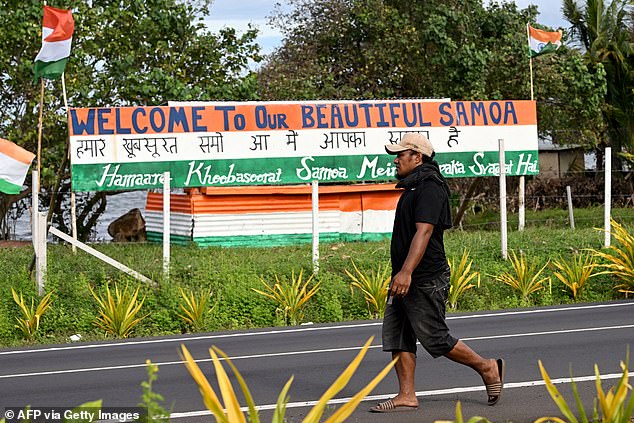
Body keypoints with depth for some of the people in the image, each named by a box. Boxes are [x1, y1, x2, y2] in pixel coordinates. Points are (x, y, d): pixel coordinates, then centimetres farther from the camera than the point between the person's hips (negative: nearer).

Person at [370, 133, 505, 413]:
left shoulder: (429, 189, -15)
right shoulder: (414, 188, 18)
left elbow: (423, 232, -26)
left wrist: (406, 271, -34)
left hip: (425, 281, -10)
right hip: (406, 281, 10)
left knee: (434, 339, -4)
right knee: (395, 337, 5)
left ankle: (487, 368, 11)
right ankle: (407, 396, 7)